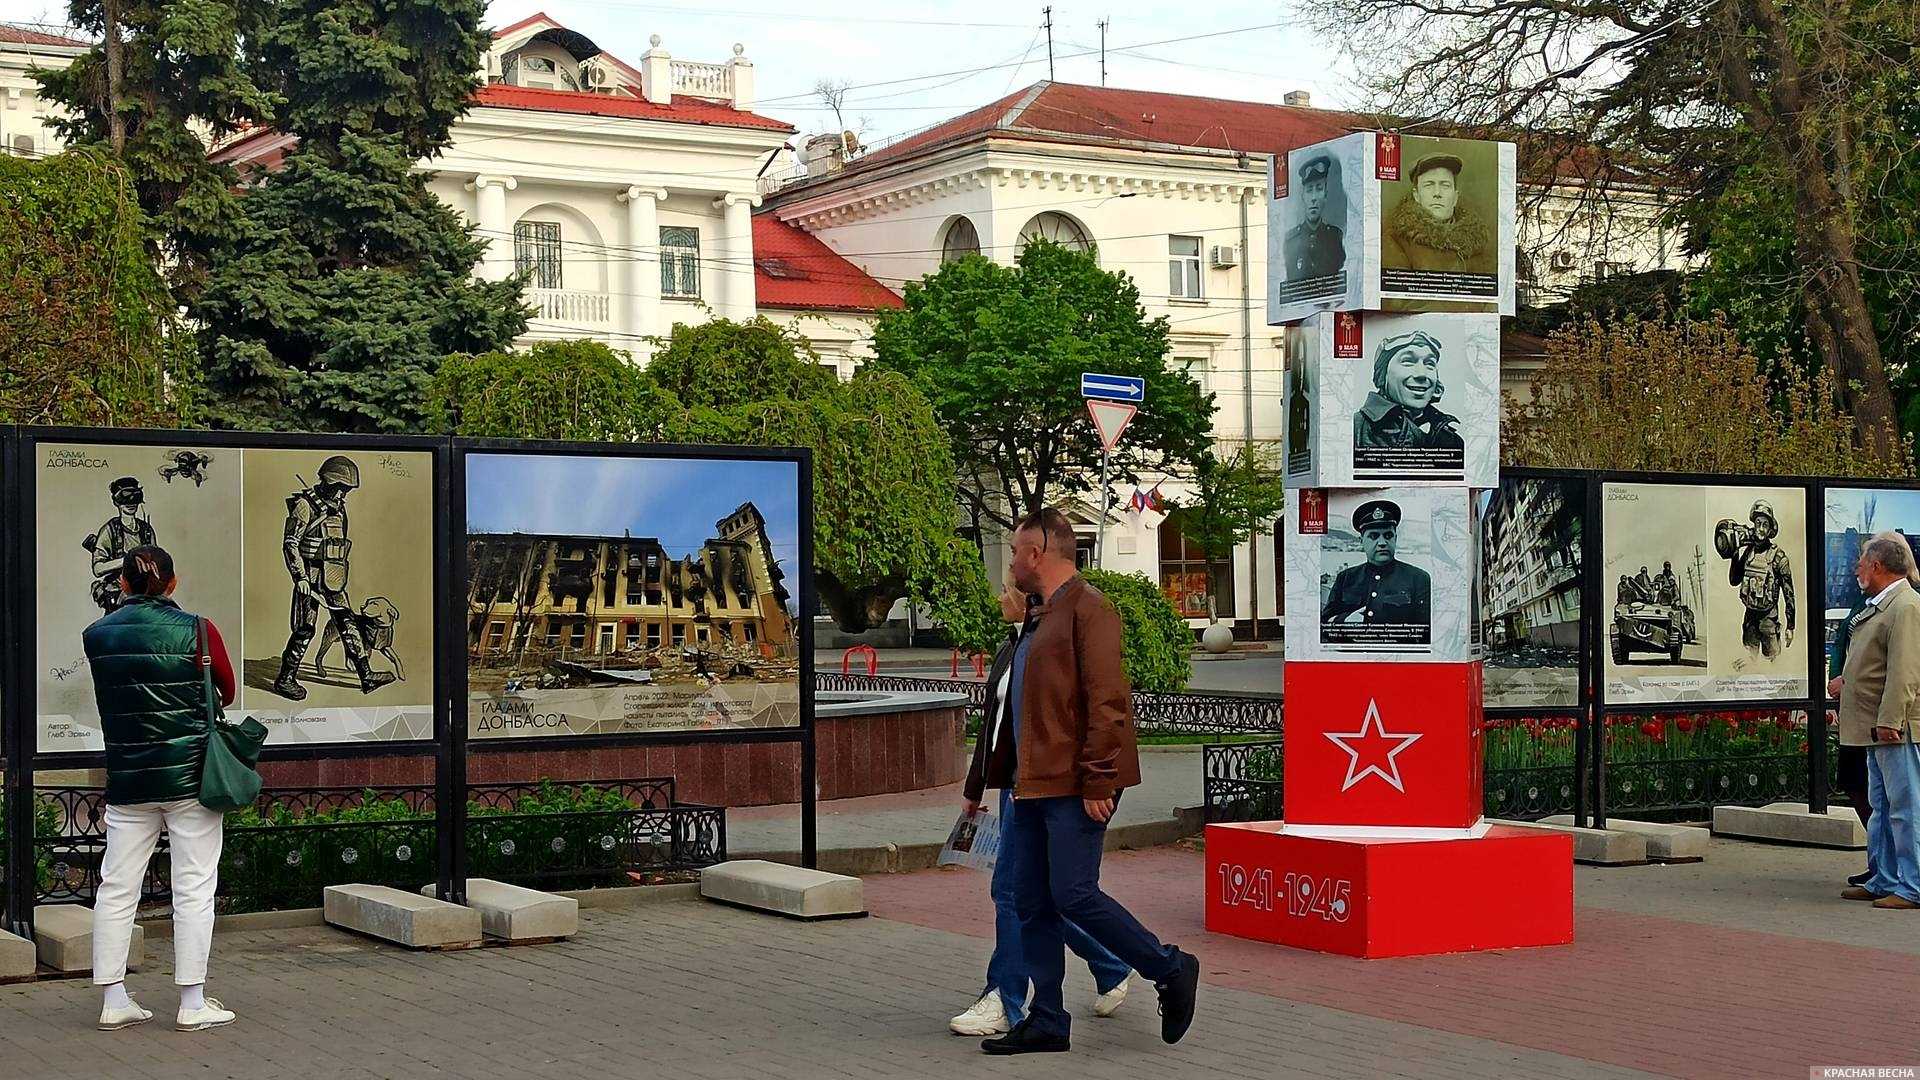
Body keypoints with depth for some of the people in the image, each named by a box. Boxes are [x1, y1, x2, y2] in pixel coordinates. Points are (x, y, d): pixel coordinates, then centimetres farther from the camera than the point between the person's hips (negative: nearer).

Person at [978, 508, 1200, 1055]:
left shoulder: (1087, 609, -11)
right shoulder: (1042, 617, 21)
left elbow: (1107, 702, -18)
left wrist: (1097, 783, -22)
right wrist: (1004, 773, 20)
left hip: (1074, 787, -10)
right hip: (1034, 785, 10)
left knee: (1072, 894, -12)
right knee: (1032, 902, 7)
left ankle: (1170, 970, 4)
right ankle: (1046, 1021, 13)